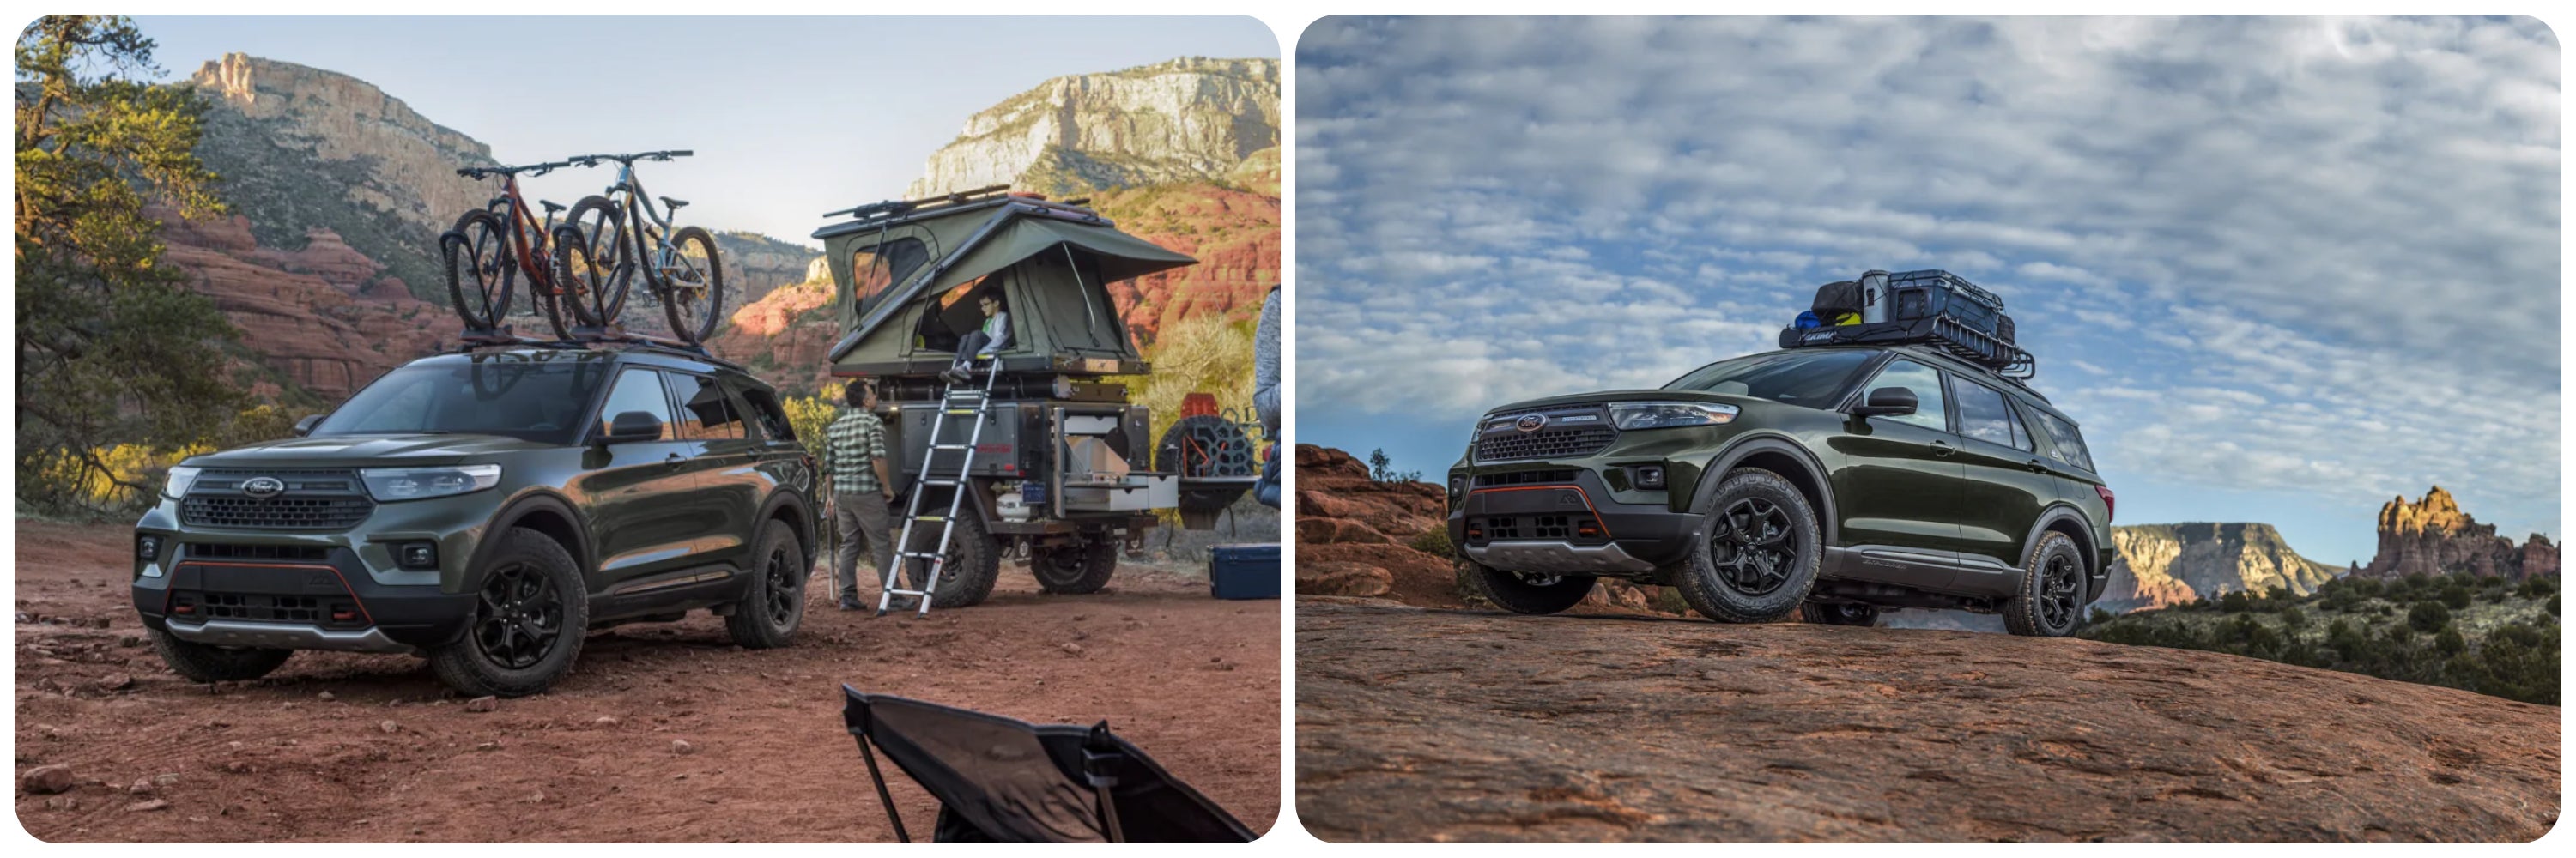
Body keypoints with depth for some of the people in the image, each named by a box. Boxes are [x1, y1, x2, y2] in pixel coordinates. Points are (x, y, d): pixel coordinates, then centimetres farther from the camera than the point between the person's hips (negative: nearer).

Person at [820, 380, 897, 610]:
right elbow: (877, 458, -18)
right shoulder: (872, 422, -8)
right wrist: (887, 487, -8)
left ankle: (847, 597, 10)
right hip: (867, 493, -6)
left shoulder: (834, 427, 13)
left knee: (848, 545, 12)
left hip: (842, 494, 6)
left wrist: (831, 495, 22)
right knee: (882, 545, -1)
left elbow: (828, 466, 15)